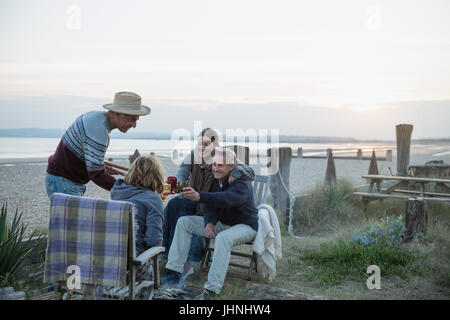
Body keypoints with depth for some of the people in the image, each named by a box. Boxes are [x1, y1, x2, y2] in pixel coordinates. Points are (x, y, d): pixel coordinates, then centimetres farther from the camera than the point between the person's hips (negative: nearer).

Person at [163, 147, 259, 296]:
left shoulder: (242, 183, -25)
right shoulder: (215, 180, 0)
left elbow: (226, 199, -45)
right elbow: (212, 205, -2)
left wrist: (199, 196, -59)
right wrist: (209, 223, -24)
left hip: (245, 226, -8)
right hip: (222, 223, 8)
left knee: (223, 238, -42)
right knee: (184, 222, -3)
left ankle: (212, 289, -42)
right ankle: (174, 272, -6)